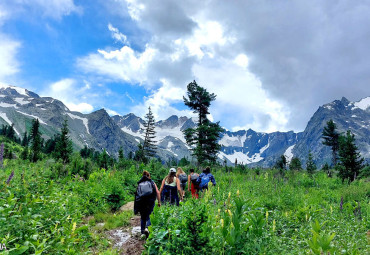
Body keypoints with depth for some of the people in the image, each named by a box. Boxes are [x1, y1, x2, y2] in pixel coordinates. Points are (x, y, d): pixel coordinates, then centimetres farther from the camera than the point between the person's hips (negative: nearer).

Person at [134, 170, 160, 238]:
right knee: (147, 215, 13)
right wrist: (159, 202, 6)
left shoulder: (139, 184, 13)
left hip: (140, 202, 2)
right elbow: (157, 193, 1)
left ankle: (142, 233, 17)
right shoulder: (152, 182, 10)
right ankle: (147, 227, -12)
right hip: (150, 201, -1)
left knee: (142, 217, 17)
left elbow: (137, 193, 7)